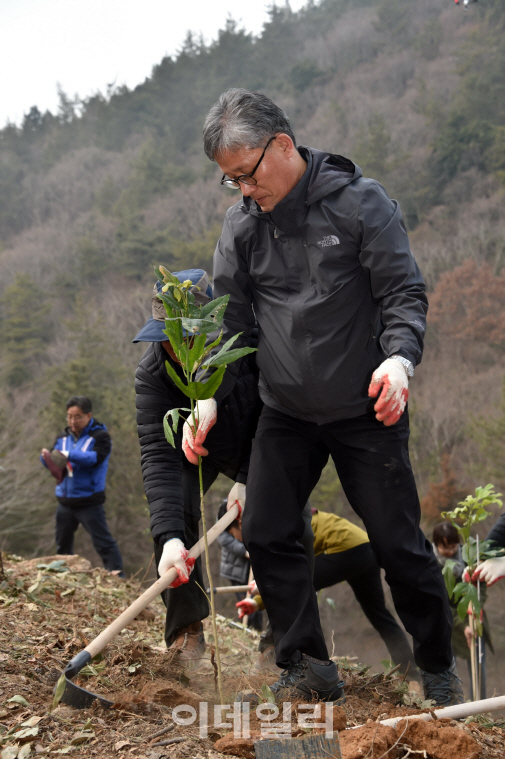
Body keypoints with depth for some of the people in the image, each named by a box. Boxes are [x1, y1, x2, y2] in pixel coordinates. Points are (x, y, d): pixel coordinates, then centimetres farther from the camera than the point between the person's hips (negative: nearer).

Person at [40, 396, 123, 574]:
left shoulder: (99, 436, -8)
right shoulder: (63, 437, 9)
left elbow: (96, 458, -24)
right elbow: (52, 462, 5)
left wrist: (70, 456, -33)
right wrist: (46, 456, -19)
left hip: (89, 501, -6)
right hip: (65, 500, 6)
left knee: (103, 542, -8)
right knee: (62, 543, 18)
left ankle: (117, 575, -7)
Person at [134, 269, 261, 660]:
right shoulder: (152, 375, -34)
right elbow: (159, 456, -42)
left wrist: (248, 477, -28)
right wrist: (169, 536, -53)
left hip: (257, 447, 0)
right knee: (174, 511, -21)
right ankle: (187, 630, -6)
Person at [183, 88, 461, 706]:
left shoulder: (359, 201, -11)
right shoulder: (241, 224, 1)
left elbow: (404, 293, -12)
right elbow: (228, 319, 3)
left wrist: (399, 358, -31)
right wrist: (210, 396, -10)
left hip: (365, 410, -4)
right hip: (285, 413, 4)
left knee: (398, 543, 1)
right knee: (265, 534, 0)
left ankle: (438, 668, 21)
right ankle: (308, 667, 14)